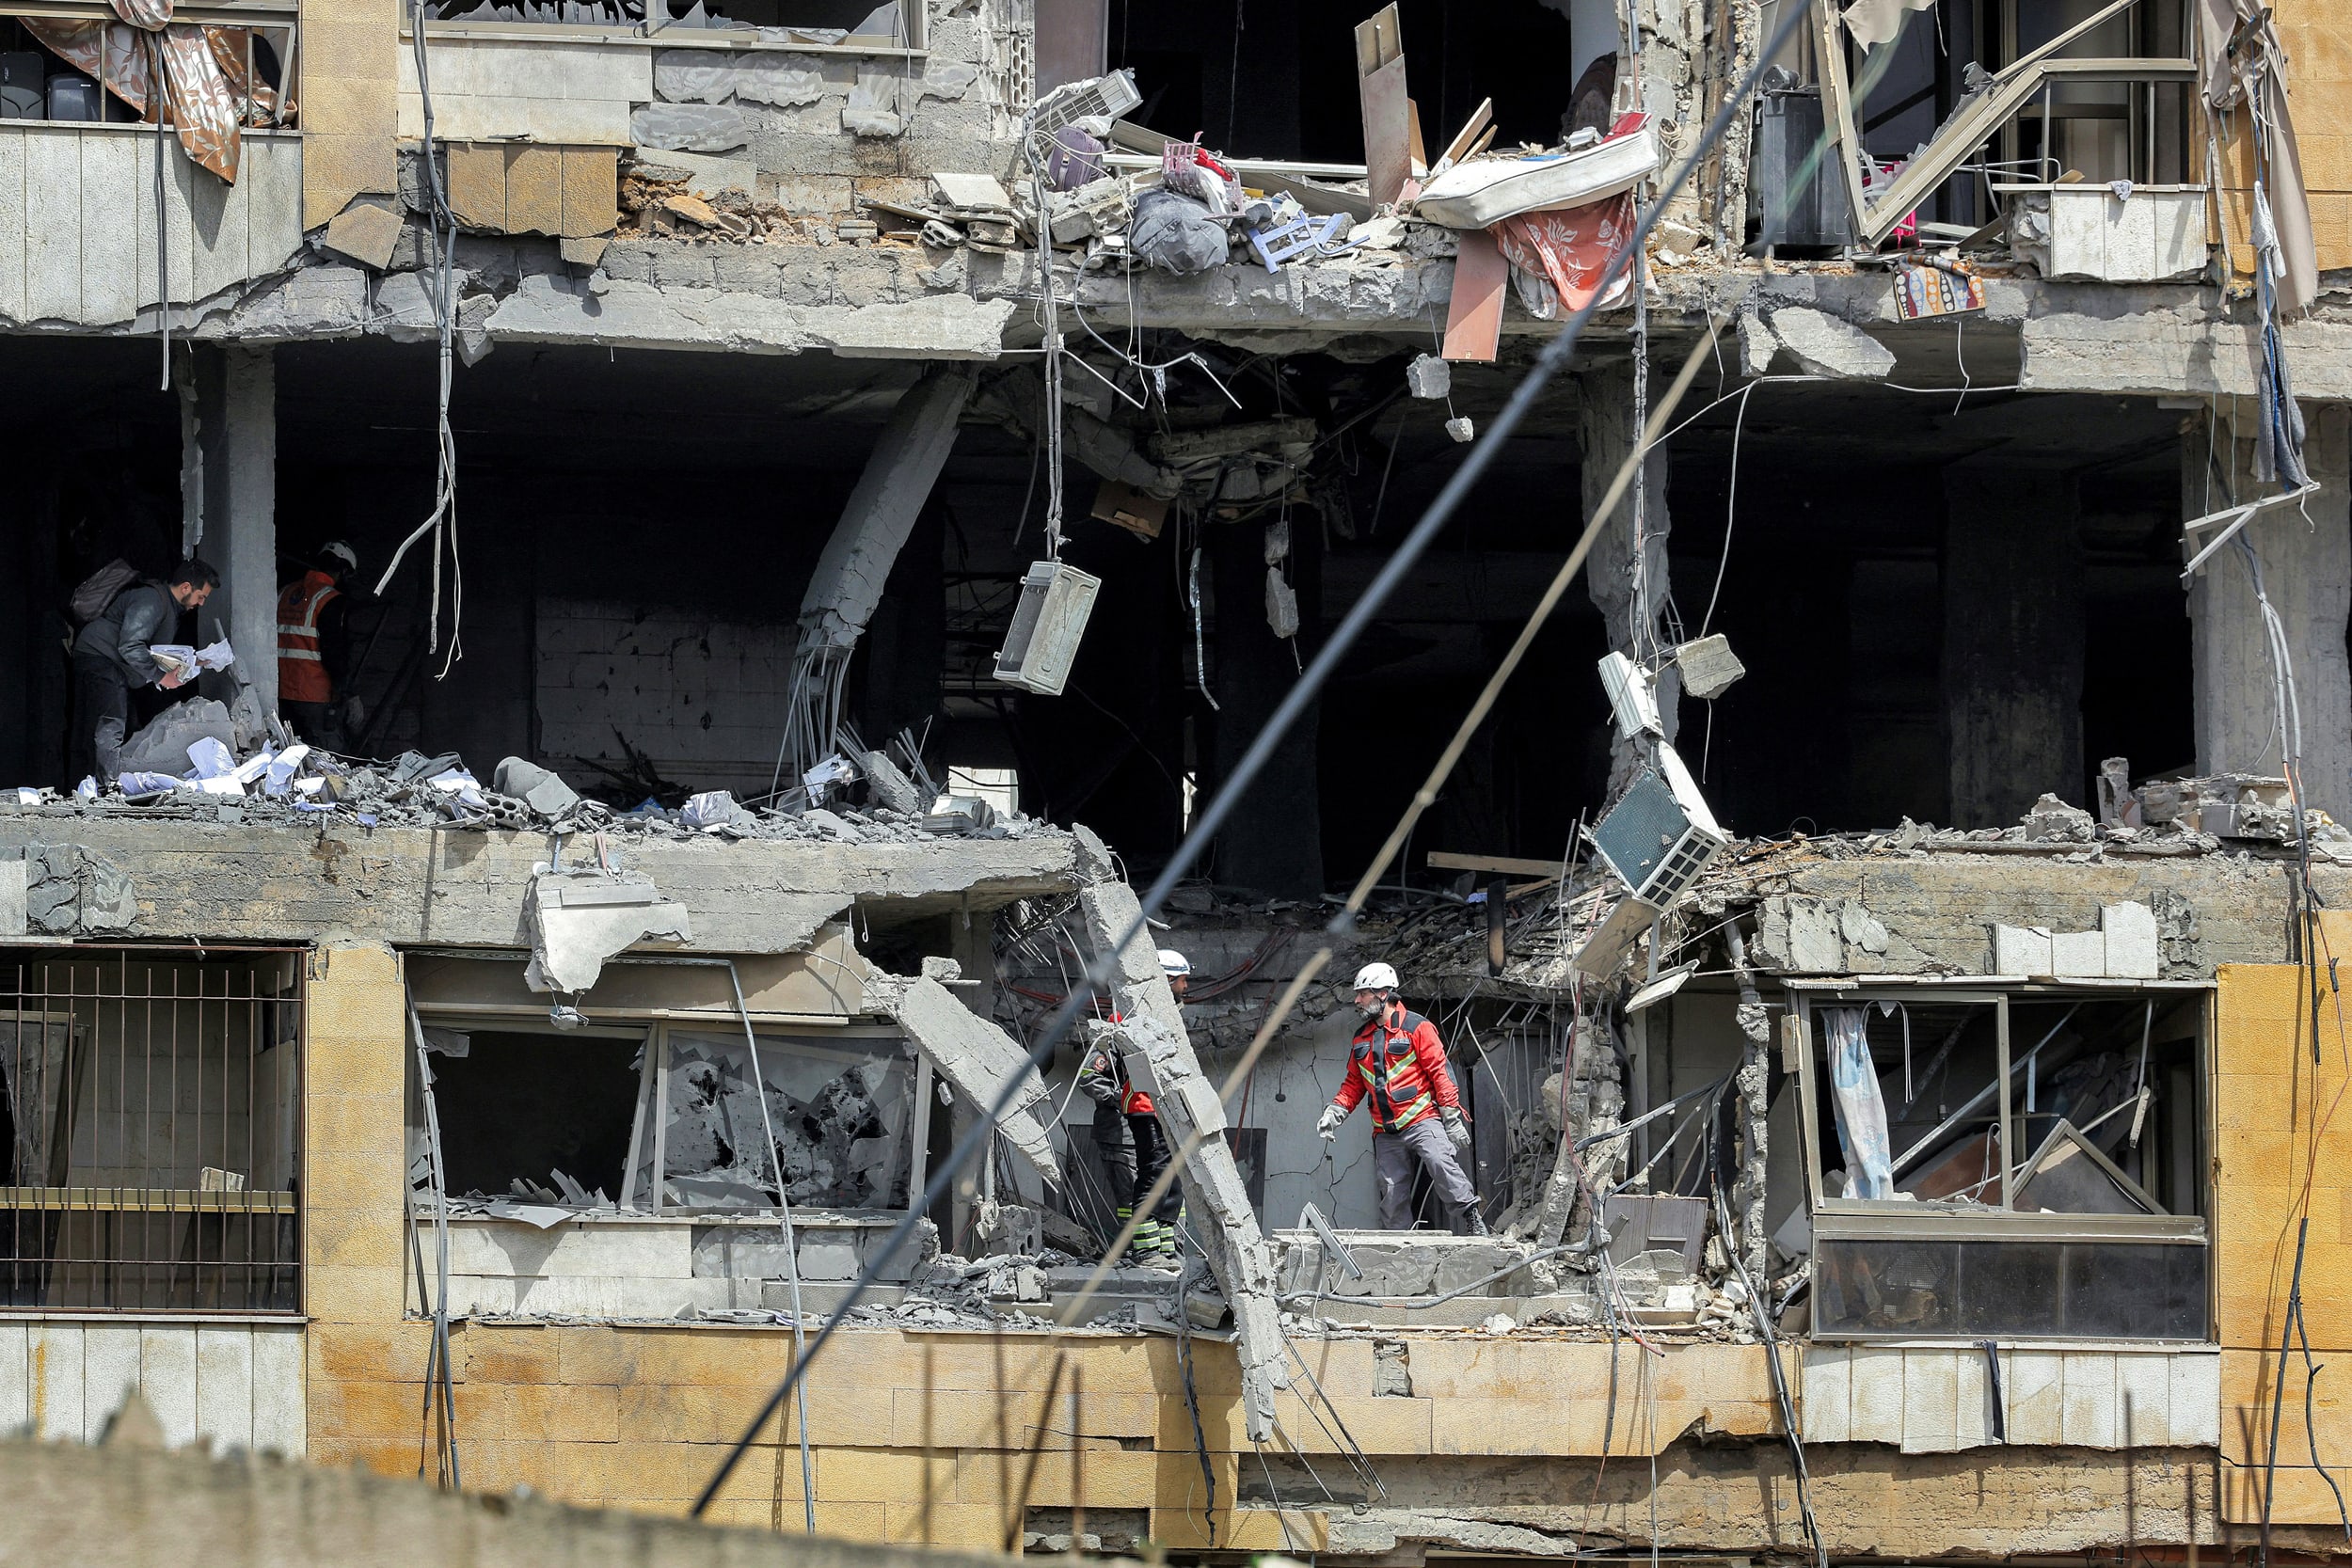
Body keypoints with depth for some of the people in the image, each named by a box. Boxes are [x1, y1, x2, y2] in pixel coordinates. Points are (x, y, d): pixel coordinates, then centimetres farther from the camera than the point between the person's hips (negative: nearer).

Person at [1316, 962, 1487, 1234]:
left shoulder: (1416, 1028, 0)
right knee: (1392, 1197, 1)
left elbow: (1440, 1073, -4)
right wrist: (1335, 1112, 6)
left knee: (1441, 1162, -31)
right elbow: (1354, 1084, 24)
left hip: (1422, 1120, -6)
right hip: (1386, 1131, 6)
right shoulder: (1362, 1039, 19)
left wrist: (1452, 1118, -10)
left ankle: (1471, 1220, -28)